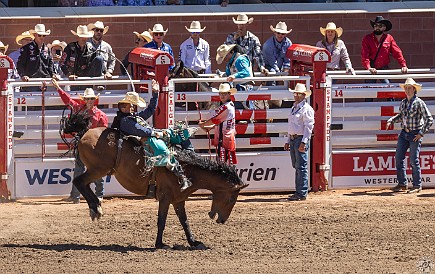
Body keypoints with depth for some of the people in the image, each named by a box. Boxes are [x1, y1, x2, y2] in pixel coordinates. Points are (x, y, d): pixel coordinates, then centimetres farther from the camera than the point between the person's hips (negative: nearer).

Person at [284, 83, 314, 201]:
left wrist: (303, 142, -21)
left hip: (301, 139, -9)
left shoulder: (307, 109, -8)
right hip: (293, 139, 9)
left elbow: (309, 127, -14)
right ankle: (299, 192, 14)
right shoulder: (294, 108, 19)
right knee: (296, 167, 10)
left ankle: (302, 193, -10)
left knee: (301, 167, -10)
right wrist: (288, 141, 21)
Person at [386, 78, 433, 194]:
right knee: (399, 158, 3)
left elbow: (429, 119, -10)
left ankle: (417, 186, 6)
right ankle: (402, 184, 13)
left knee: (414, 160, -4)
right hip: (404, 133, 6)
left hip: (415, 135, -6)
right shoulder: (403, 103, 8)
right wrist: (391, 120, 8)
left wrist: (421, 133, -13)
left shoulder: (419, 103, -10)